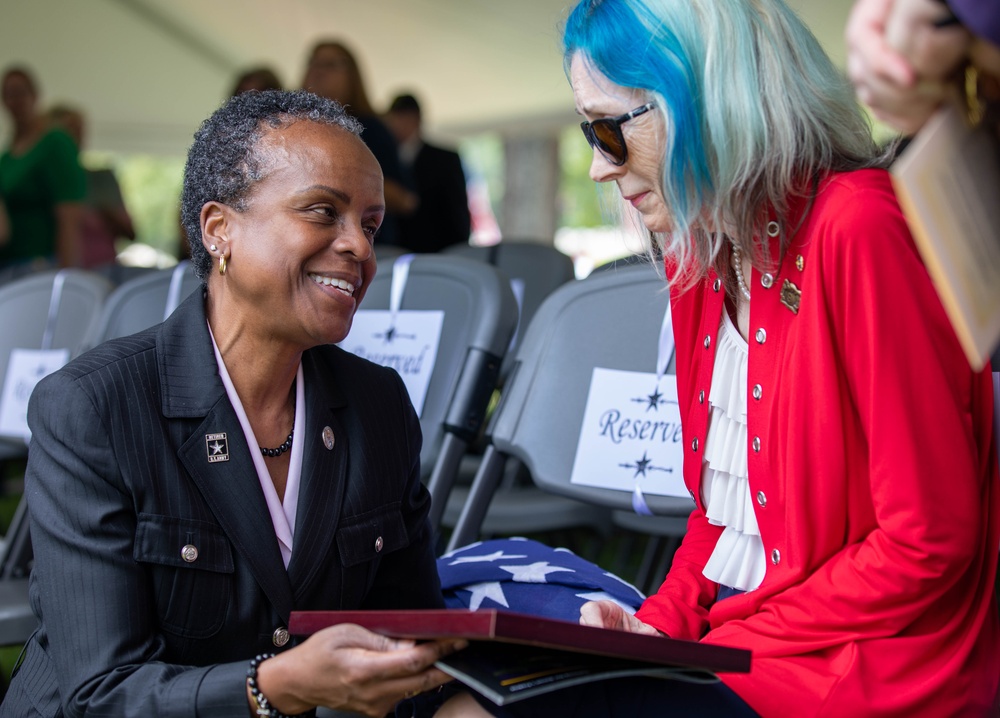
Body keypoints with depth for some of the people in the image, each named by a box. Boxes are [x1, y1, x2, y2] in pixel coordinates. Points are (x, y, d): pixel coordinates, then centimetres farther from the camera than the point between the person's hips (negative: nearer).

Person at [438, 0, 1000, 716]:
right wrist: (661, 622, -2)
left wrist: (716, 642, -14)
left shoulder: (859, 231, -19)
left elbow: (928, 542, -19)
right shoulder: (702, 253, 9)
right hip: (715, 637, 8)